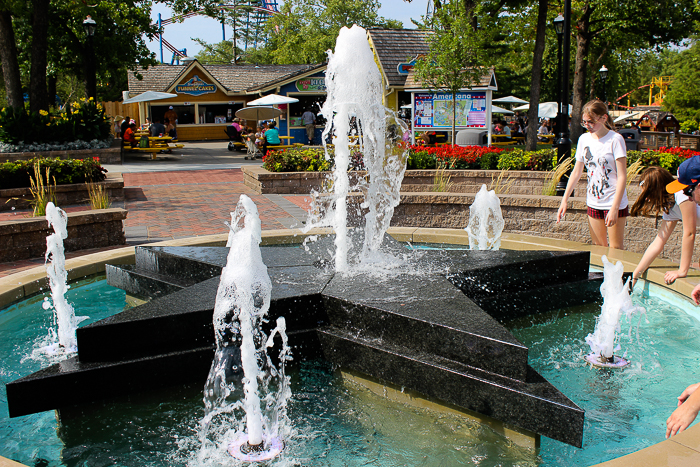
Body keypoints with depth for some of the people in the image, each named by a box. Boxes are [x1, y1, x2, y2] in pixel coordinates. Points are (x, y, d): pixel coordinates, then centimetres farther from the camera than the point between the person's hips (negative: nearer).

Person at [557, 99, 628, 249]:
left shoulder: (615, 139, -10)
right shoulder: (584, 139, 6)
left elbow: (622, 177, -13)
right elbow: (576, 172, 13)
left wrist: (614, 208, -19)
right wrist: (564, 200, 7)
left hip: (614, 203, -5)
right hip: (593, 203, 5)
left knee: (615, 249, -2)